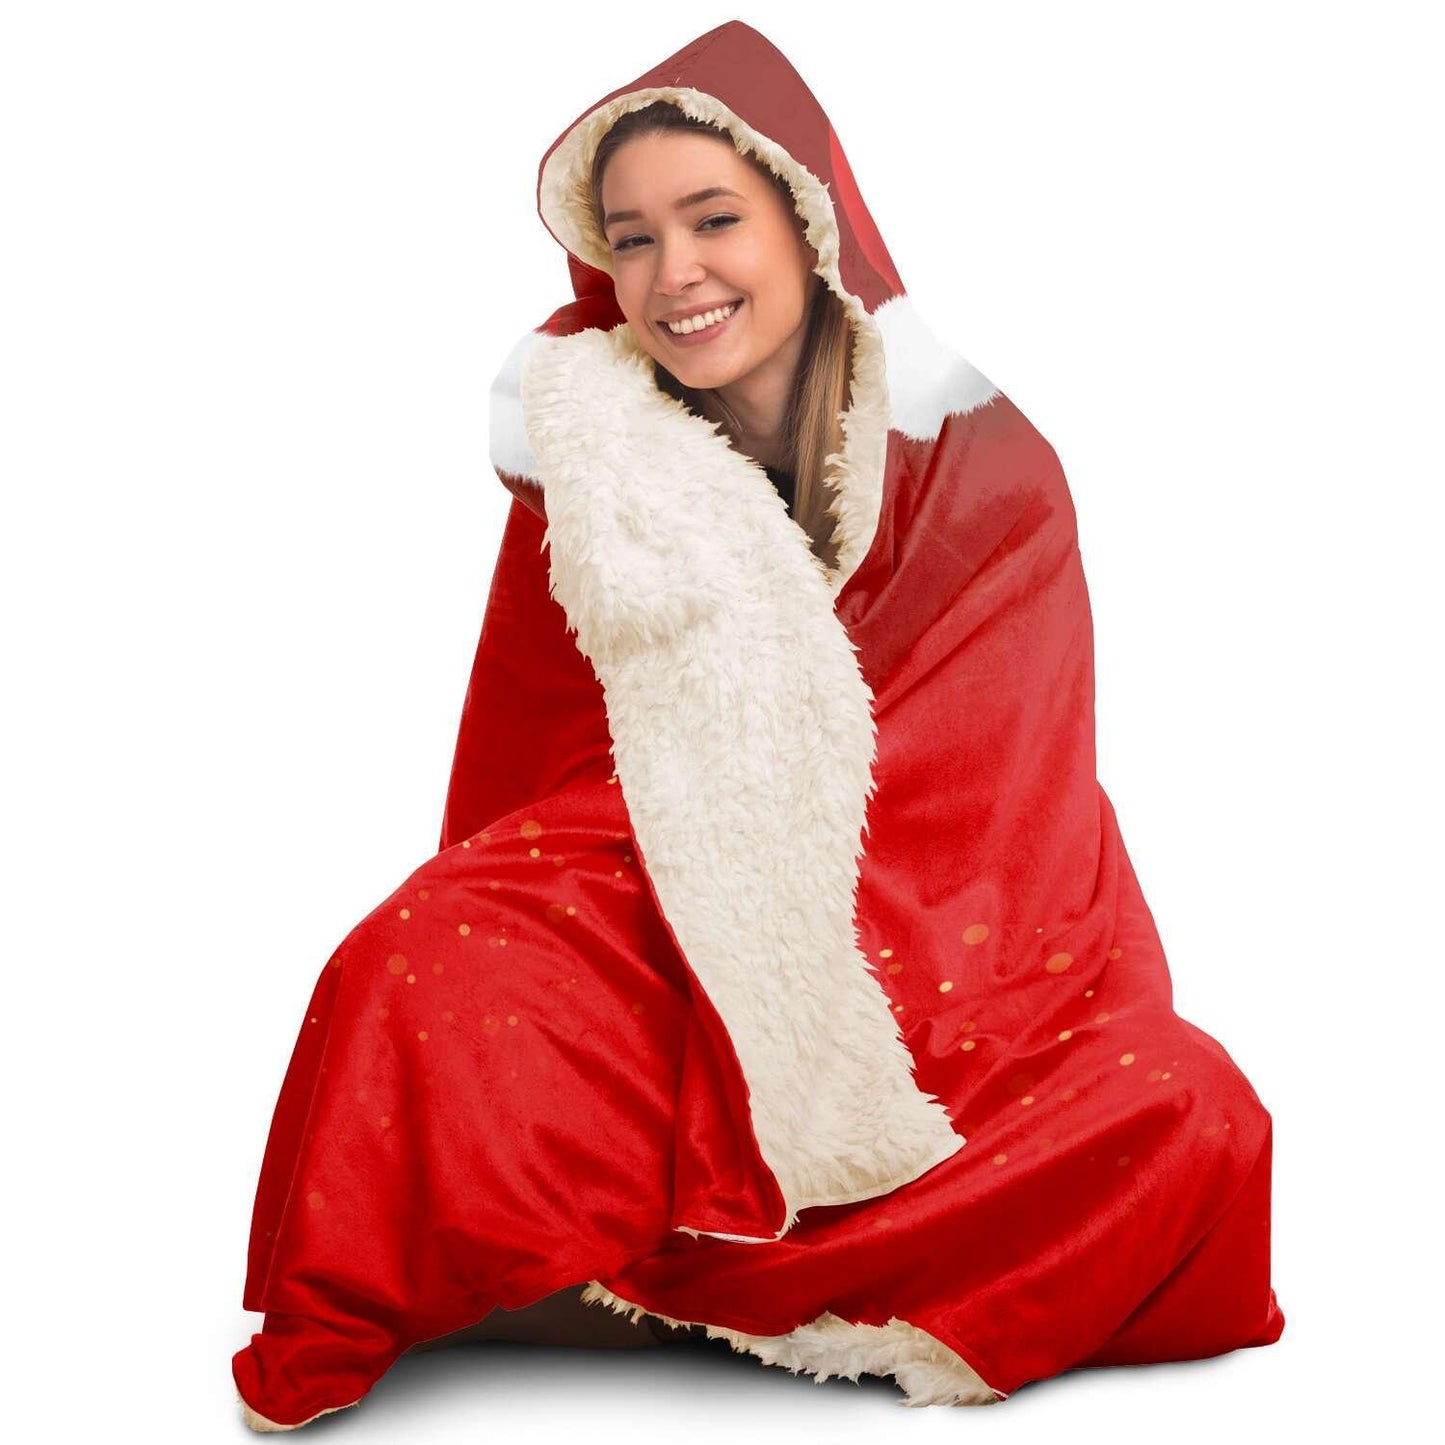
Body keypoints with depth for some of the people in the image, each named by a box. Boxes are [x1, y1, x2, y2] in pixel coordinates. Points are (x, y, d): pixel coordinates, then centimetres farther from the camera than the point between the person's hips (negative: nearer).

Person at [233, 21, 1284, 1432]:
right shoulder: (590, 472, 0)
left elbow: (996, 827, -6)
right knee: (421, 972, -29)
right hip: (644, 949, -1)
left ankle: (629, 1279, -17)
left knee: (1185, 1117, -27)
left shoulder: (979, 471, -5)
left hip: (933, 982, 2)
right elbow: (550, 788, 2)